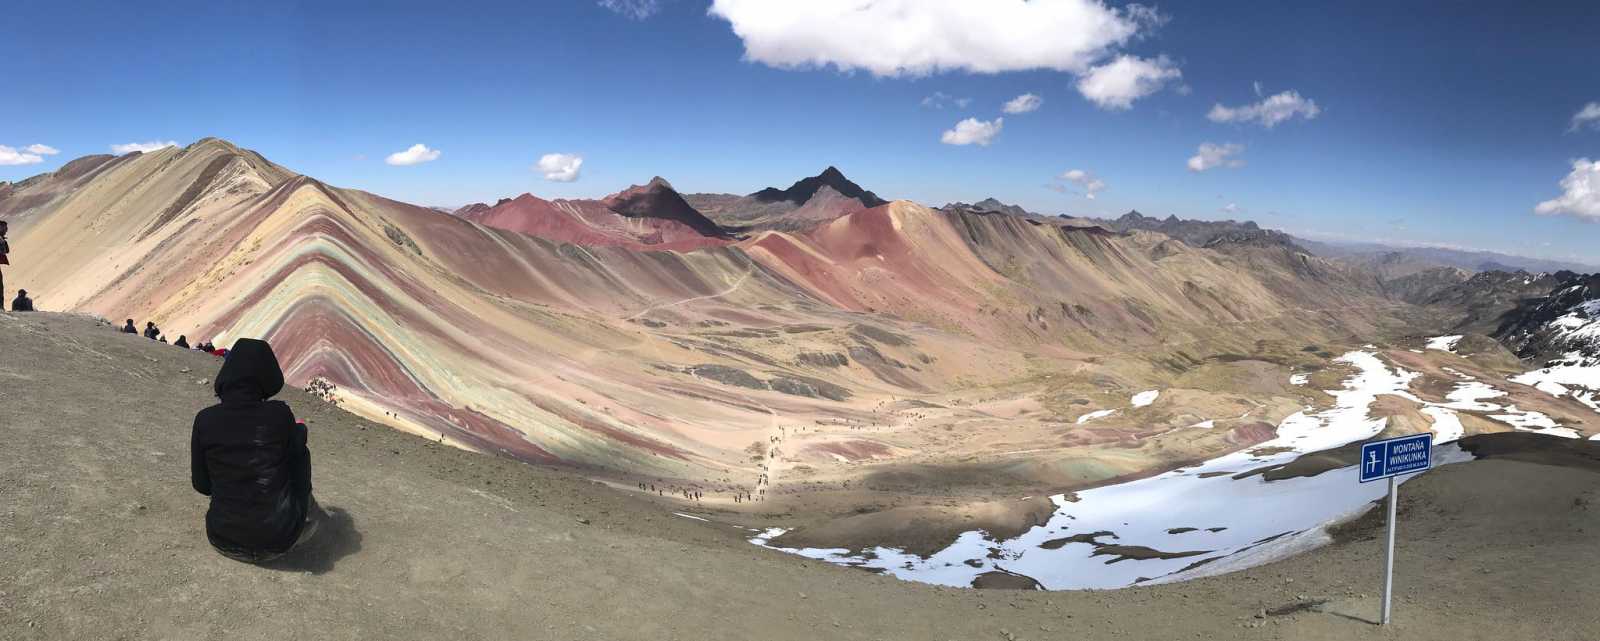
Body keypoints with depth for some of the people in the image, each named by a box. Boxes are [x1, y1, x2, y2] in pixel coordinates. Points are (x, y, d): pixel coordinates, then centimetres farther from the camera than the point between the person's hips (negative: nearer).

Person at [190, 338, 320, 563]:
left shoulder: (205, 420, -9)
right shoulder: (280, 414, -14)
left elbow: (202, 486, 3)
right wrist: (300, 429, 31)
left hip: (224, 541, 3)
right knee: (299, 449, 20)